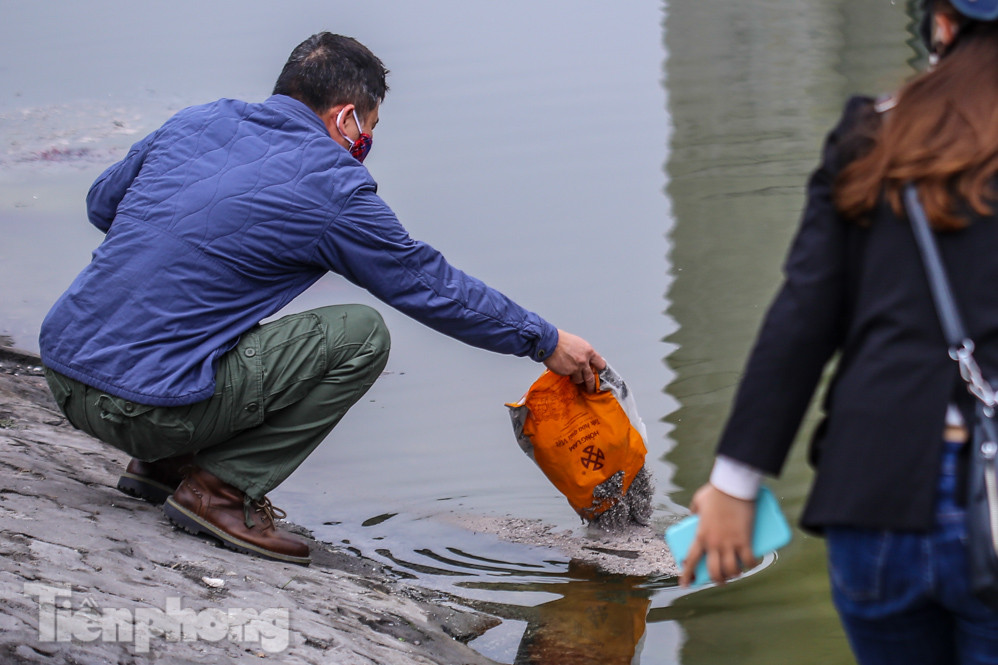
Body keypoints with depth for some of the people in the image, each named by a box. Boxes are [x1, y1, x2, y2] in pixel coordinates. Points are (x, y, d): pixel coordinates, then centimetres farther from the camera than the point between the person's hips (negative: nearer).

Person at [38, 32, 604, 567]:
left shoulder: (196, 123, 12)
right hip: (143, 403, -8)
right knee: (362, 336, -3)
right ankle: (223, 488, -4)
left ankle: (164, 463, 19)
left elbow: (102, 203, 26)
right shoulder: (330, 189, -6)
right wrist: (546, 341, 15)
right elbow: (430, 285, 3)